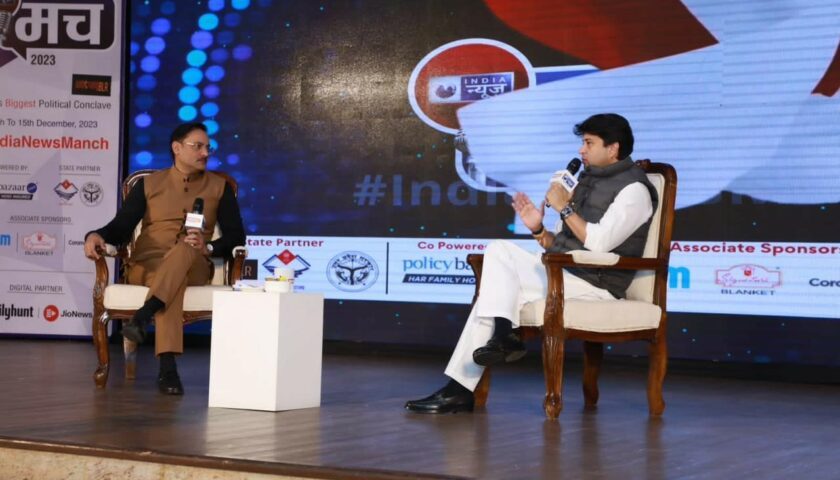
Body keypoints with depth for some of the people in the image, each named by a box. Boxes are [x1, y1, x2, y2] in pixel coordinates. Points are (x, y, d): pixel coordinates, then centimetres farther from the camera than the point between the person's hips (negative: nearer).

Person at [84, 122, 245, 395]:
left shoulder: (219, 187, 14)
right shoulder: (149, 184, 14)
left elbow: (236, 237, 7)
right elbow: (122, 227, 8)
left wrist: (208, 248, -14)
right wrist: (97, 236, -15)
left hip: (194, 268, 1)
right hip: (147, 264, 0)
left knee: (185, 250, -38)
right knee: (174, 279, -39)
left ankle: (142, 318, -55)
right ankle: (168, 368, -52)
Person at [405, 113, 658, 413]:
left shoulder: (633, 188, -6)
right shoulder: (587, 180, 21)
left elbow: (599, 242, -21)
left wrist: (564, 208, -12)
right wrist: (538, 230, 1)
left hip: (595, 285, -8)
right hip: (561, 275, 8)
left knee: (497, 291, -19)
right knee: (498, 249, -12)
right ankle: (503, 336, -24)